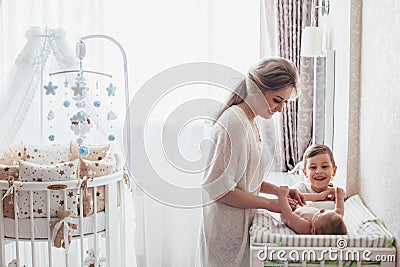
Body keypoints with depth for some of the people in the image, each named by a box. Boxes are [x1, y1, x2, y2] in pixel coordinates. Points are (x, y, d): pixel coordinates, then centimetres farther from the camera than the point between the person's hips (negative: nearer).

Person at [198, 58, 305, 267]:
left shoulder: (251, 122, 10)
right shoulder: (233, 122, -20)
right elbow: (219, 189, -23)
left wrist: (277, 190, 3)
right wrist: (269, 204, -17)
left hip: (242, 224, 9)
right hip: (227, 231, -9)